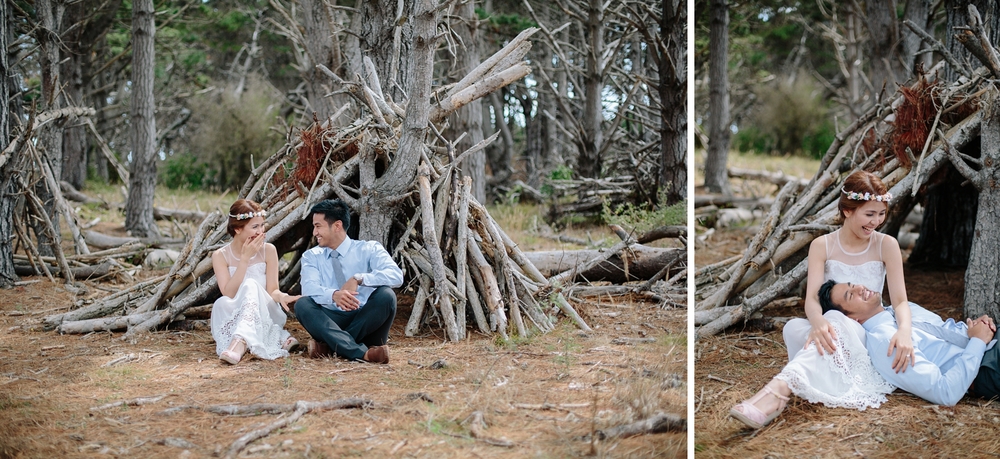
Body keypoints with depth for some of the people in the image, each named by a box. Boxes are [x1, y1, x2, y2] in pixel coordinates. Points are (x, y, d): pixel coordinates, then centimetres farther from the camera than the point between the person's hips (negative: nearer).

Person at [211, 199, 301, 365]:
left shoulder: (268, 250, -1)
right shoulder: (221, 256, -2)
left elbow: (272, 290, -3)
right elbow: (229, 294, -14)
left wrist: (281, 296, -27)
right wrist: (245, 258, -17)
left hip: (265, 314, 0)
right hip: (234, 318, 1)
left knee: (251, 285, -30)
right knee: (221, 304, -32)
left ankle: (240, 342, -54)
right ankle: (278, 337, -34)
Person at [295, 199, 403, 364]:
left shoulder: (369, 249, 3)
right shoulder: (311, 256, 9)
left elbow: (396, 276, -14)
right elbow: (309, 288, -11)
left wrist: (358, 279, -28)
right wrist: (334, 295, -33)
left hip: (366, 323, -1)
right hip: (332, 322, 1)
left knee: (386, 295, -28)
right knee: (302, 305, -26)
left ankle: (330, 344, -27)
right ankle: (361, 352, -39)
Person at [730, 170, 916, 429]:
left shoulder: (886, 245, -2)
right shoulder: (822, 246, -1)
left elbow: (900, 300, -7)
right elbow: (812, 297, -12)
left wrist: (904, 331, -32)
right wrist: (818, 322, -38)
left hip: (869, 332, -2)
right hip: (833, 330, 2)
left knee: (836, 320, -39)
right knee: (794, 328, -33)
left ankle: (778, 390, -56)